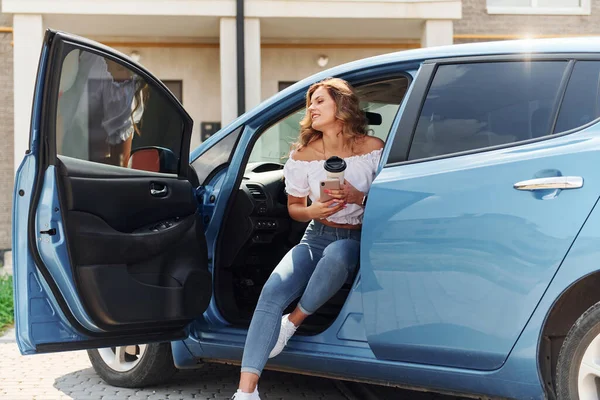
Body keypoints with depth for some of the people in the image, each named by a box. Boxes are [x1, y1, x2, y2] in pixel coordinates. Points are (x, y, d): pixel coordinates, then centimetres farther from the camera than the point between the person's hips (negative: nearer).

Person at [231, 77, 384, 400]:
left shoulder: (373, 148, -5)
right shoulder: (304, 155, 2)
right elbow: (294, 207, 11)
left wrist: (359, 198, -18)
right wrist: (313, 211, -11)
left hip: (356, 240, -2)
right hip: (317, 237, 3)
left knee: (335, 255, -41)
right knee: (272, 291, -25)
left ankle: (293, 323, -15)